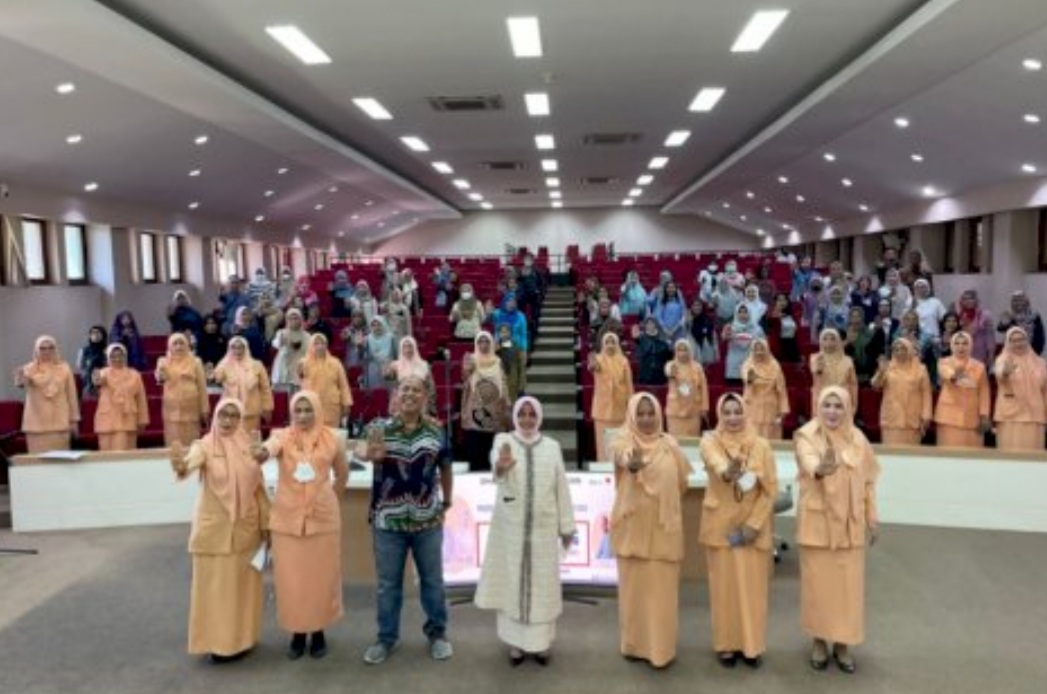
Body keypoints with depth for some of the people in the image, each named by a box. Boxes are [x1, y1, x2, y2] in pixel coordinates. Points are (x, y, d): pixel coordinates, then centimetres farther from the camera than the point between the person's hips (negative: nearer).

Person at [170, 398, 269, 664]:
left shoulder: (248, 446, 0)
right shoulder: (205, 446, -9)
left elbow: (259, 487, 5)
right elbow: (191, 460, -33)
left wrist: (266, 523, 6)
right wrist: (182, 467, -57)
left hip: (246, 527, 3)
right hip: (214, 528, -3)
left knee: (243, 584, 12)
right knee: (214, 585, 4)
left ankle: (241, 639, 27)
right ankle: (217, 642, 16)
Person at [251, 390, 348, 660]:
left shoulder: (332, 440, -2)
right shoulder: (282, 436, -5)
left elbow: (343, 475, 12)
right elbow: (270, 447, -30)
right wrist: (261, 452, -52)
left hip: (323, 518, 0)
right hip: (287, 519, 0)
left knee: (321, 576, 8)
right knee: (291, 578, 7)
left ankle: (318, 631, 26)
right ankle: (297, 633, 24)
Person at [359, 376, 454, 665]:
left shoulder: (436, 432, -2)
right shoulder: (380, 427, -9)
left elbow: (445, 469, 12)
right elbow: (360, 448, -30)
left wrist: (446, 504, 12)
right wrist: (368, 453, -53)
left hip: (427, 520, 1)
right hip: (388, 520, -1)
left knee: (432, 580, 14)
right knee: (388, 583, 12)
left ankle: (437, 633, 32)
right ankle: (387, 637, 29)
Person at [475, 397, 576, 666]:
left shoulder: (552, 447, 4)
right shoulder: (504, 441, -4)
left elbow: (561, 488, 6)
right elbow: (496, 457, -30)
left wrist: (567, 527, 5)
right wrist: (500, 465, -54)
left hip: (543, 528, 2)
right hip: (510, 527, -1)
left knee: (542, 583, 7)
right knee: (511, 581, 5)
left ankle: (540, 642, 19)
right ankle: (515, 642, 18)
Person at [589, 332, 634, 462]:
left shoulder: (623, 361, 4)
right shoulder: (599, 359, -3)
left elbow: (629, 384, 4)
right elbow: (594, 366, -28)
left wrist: (630, 403, -1)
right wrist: (593, 365, -52)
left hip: (620, 406, 2)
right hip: (603, 406, -2)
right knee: (604, 440, -2)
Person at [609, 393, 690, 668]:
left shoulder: (669, 444, 4)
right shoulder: (624, 440, -7)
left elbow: (681, 483, 14)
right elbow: (621, 456, -33)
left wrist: (663, 503, 2)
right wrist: (631, 463, -55)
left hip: (663, 527, 2)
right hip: (633, 526, -2)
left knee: (662, 587, 7)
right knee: (634, 585, 7)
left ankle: (661, 646, 20)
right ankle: (635, 643, 21)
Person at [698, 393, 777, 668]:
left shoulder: (761, 445, -2)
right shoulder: (710, 442, -6)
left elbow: (771, 488, -1)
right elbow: (716, 464, -30)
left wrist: (754, 524, -9)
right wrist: (728, 472, -53)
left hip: (754, 526, 1)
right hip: (721, 526, -1)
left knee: (753, 585, 6)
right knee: (724, 585, 5)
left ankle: (752, 644, 20)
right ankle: (727, 643, 18)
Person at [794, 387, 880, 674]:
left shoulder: (858, 439, 2)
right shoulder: (806, 435, -9)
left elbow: (868, 482, 8)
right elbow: (808, 461, -31)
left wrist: (872, 519, 7)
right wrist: (821, 468, -54)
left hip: (850, 522, 3)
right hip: (816, 522, -2)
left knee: (848, 584, 8)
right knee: (818, 582, 7)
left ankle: (842, 643, 23)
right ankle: (819, 641, 24)